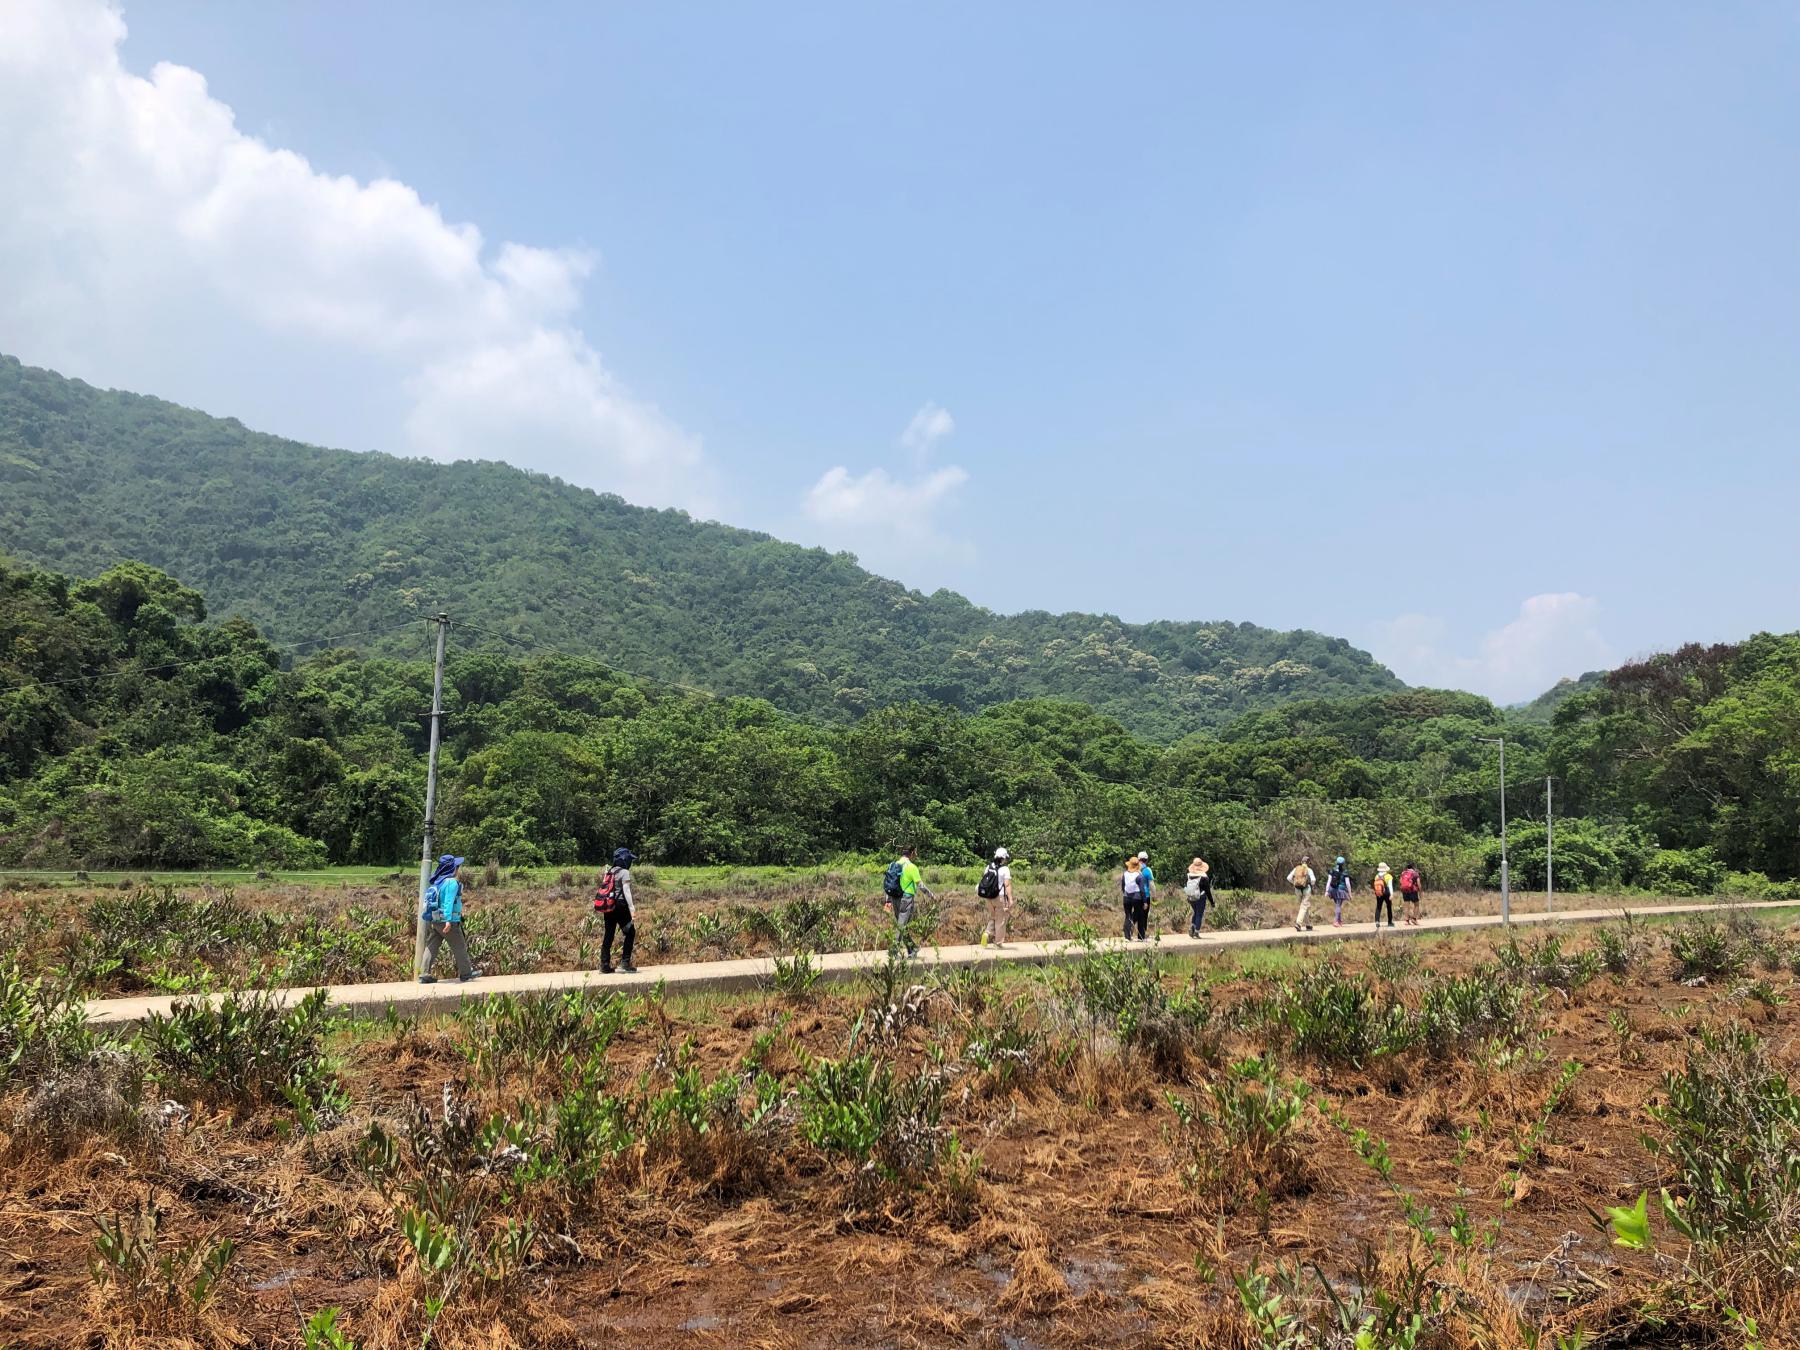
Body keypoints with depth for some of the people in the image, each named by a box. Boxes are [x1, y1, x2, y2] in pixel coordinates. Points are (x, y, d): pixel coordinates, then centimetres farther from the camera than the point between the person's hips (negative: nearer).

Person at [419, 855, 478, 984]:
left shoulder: (437, 881, 13)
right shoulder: (452, 882, -14)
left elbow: (430, 899, 17)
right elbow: (448, 902, -22)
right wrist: (448, 920, -27)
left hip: (433, 920, 8)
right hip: (447, 921, -8)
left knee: (431, 946, 7)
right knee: (459, 947, 5)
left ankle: (425, 974, 3)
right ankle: (466, 973, 14)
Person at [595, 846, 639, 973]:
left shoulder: (608, 872, 15)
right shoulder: (624, 872, -7)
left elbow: (603, 889, 16)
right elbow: (626, 891, -17)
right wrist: (632, 907, -23)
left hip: (608, 907, 7)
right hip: (620, 907, -7)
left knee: (608, 935, 9)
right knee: (631, 932, 4)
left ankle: (605, 965, 9)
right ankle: (625, 962, -3)